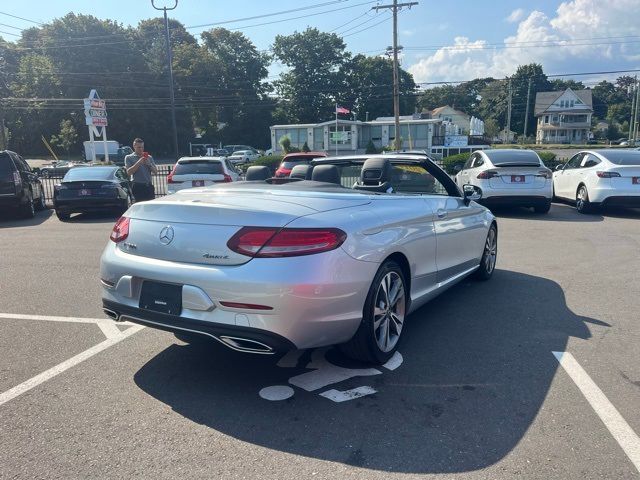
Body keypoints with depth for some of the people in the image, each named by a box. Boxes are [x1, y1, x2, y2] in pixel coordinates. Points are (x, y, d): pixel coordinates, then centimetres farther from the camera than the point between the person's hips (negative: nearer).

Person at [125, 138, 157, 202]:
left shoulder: (149, 157, 17)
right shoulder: (129, 158, 6)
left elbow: (155, 171, 12)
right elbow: (129, 172, -6)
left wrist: (149, 164, -7)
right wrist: (139, 162, -12)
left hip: (149, 185, 4)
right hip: (138, 186, -4)